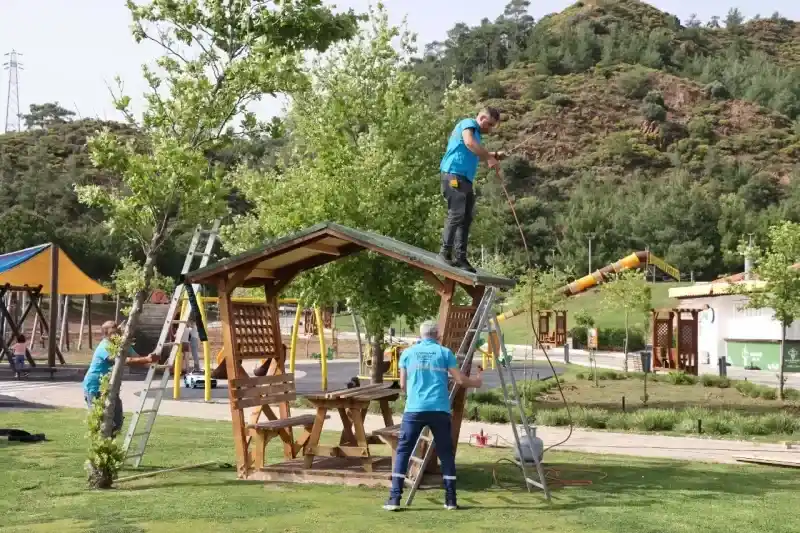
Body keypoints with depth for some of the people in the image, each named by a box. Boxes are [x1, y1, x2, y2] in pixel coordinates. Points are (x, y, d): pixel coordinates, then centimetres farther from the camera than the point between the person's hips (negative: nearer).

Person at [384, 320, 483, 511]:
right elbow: (460, 380, 5)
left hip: (414, 409, 0)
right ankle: (450, 500, 11)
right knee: (446, 454, 11)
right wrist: (476, 382, 25)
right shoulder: (445, 352, 7)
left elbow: (403, 385, 14)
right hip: (439, 410, 0)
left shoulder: (408, 353, 10)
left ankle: (394, 499, -3)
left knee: (403, 451, 5)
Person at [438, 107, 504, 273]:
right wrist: (489, 158, -20)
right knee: (456, 215, -14)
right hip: (454, 174, -10)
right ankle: (445, 252, -11)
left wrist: (494, 155, 21)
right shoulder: (468, 124, -2)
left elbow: (474, 155, 37)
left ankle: (461, 257, 6)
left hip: (465, 178, 10)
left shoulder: (476, 133, 26)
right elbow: (469, 143, -22)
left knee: (466, 218, 6)